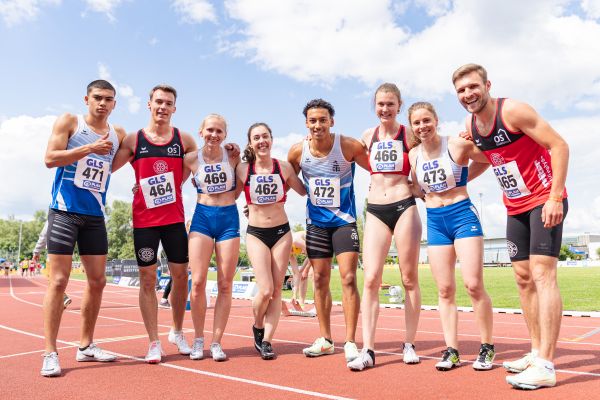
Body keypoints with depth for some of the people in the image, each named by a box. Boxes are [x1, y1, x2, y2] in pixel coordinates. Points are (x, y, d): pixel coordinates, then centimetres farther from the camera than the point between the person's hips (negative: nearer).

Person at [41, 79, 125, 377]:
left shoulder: (118, 134, 11)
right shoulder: (69, 122, 0)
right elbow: (50, 158, -11)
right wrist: (90, 148, -17)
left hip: (95, 215, 5)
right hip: (64, 211, -5)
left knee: (97, 281, 7)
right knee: (59, 280, -6)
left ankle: (86, 346, 20)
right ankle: (50, 353, 3)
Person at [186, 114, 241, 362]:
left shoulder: (233, 156, -1)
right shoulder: (191, 159, -2)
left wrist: (232, 196, 3)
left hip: (229, 218, 1)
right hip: (202, 218, 0)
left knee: (225, 285, 2)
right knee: (198, 282, -6)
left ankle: (216, 342, 12)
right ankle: (198, 339, 12)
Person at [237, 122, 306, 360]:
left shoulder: (284, 167, 1)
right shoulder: (242, 169, -2)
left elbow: (304, 191, 9)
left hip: (281, 232, 2)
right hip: (255, 233, -2)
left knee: (277, 290, 2)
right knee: (265, 290, -10)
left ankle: (266, 340, 14)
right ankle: (257, 327, 20)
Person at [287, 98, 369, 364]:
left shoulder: (349, 146, -15)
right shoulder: (297, 151, -7)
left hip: (344, 220, -3)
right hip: (316, 222, 3)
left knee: (348, 278, -10)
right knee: (320, 280, 9)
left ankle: (350, 342, 1)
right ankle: (325, 340, 23)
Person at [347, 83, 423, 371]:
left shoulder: (409, 135, 0)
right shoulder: (368, 136, 10)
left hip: (404, 208, -2)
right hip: (375, 211, 3)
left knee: (409, 279, 6)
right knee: (370, 279, -6)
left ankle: (409, 345, 19)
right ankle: (367, 350, -3)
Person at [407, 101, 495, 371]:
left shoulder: (458, 145, -7)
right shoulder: (414, 154, 6)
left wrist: (465, 177, -4)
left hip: (463, 215, -4)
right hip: (434, 221, 4)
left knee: (473, 285, -7)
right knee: (445, 290, 5)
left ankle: (487, 347, 12)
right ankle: (451, 351, 12)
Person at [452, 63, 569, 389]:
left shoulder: (513, 111, -17)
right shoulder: (470, 125, 4)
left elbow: (559, 146, -19)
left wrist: (556, 197, -24)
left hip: (545, 200, -7)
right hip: (515, 207, 8)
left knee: (542, 274, -14)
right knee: (523, 277, 8)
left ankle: (545, 366, -11)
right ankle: (537, 352, 20)